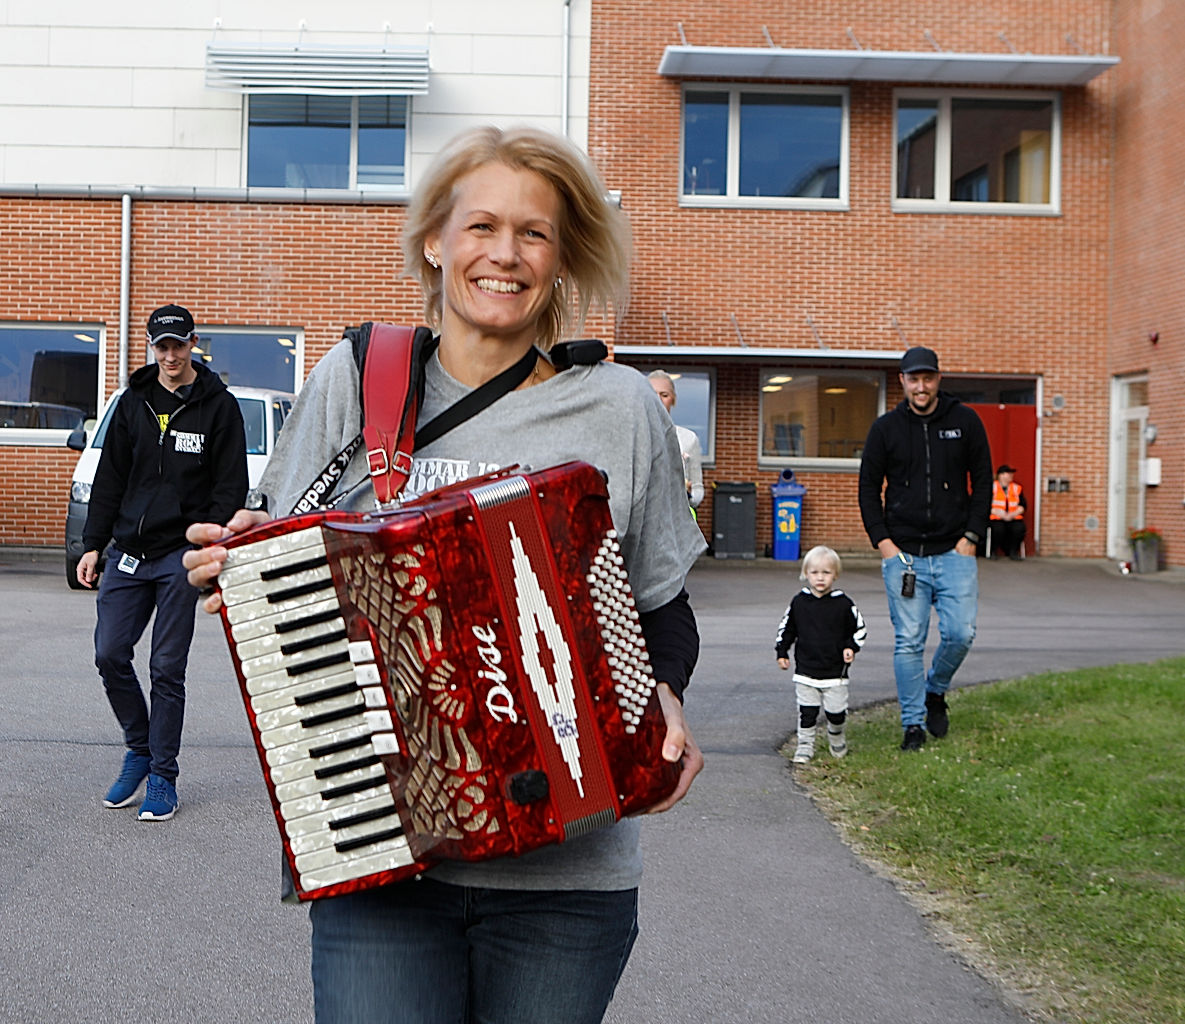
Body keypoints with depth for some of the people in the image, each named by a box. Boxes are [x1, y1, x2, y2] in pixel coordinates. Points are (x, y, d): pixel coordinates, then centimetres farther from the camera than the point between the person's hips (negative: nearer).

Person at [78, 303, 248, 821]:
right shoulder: (132, 402, 11)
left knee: (167, 670, -1)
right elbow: (109, 479, 13)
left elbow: (230, 488, -3)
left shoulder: (219, 406, 0)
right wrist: (93, 544, 6)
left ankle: (162, 778, 12)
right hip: (127, 551, 4)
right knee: (110, 655, 0)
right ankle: (140, 749, 23)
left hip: (182, 556, -4)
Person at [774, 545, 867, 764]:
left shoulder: (843, 603, -5)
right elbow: (786, 628, 12)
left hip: (835, 671, -1)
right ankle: (805, 744, 16)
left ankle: (836, 736, 34)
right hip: (805, 670, 1)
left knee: (836, 711, 6)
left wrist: (851, 647, -7)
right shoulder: (799, 602, 0)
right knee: (806, 711, 1)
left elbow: (860, 628, 6)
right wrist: (782, 652, 8)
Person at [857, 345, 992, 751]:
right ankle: (913, 724, 11)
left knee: (961, 634, -6)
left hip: (954, 551, 0)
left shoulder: (965, 421, 5)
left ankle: (935, 691, 23)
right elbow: (868, 487, 8)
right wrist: (882, 541, -2)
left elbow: (982, 481, 8)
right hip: (903, 553, 0)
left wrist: (971, 536, -1)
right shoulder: (885, 428, 4)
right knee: (908, 642, 0)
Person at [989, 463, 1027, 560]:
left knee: (1019, 528, -29)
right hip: (996, 519, -3)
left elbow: (1023, 505, 9)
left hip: (1014, 518, 3)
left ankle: (1013, 552, -7)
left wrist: (1013, 514, -9)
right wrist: (1000, 513, -15)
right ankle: (994, 551, -7)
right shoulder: (992, 487, 4)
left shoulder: (1017, 488, 16)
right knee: (998, 529, -35)